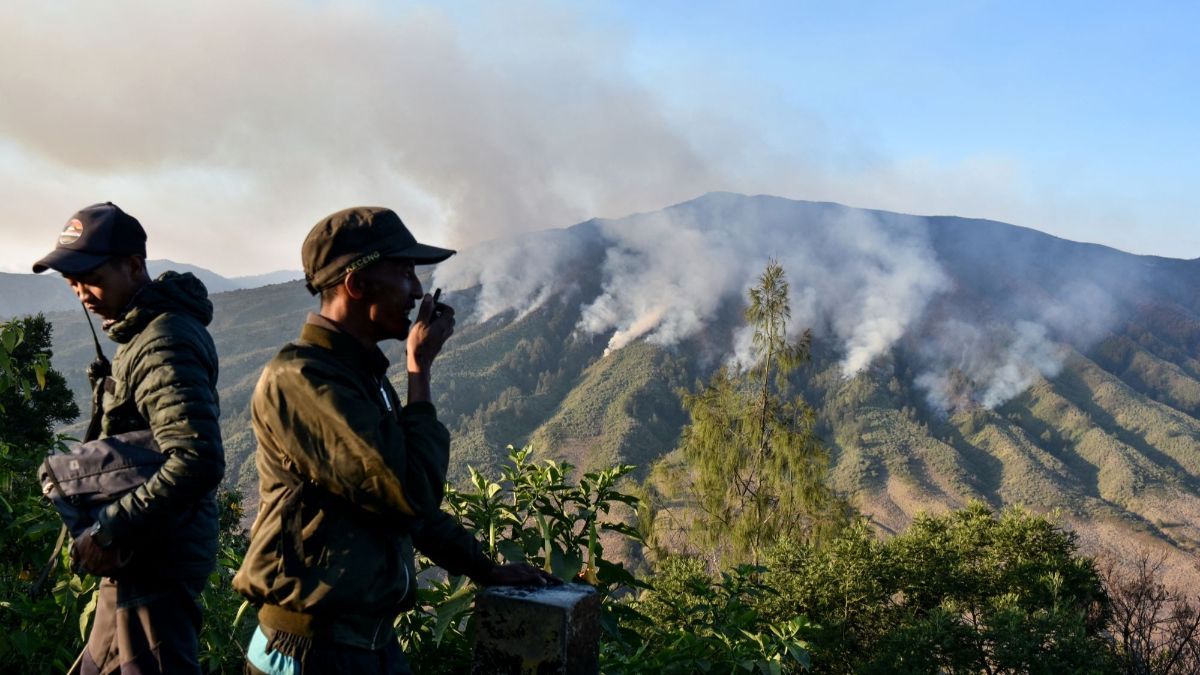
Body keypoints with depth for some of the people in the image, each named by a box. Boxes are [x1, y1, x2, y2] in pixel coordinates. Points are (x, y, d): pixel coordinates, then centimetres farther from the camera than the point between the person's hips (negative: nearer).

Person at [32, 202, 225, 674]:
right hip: (140, 554, 11)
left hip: (157, 560, -11)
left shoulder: (162, 345, -21)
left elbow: (198, 462, -31)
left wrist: (110, 532, -24)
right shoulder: (145, 330, 11)